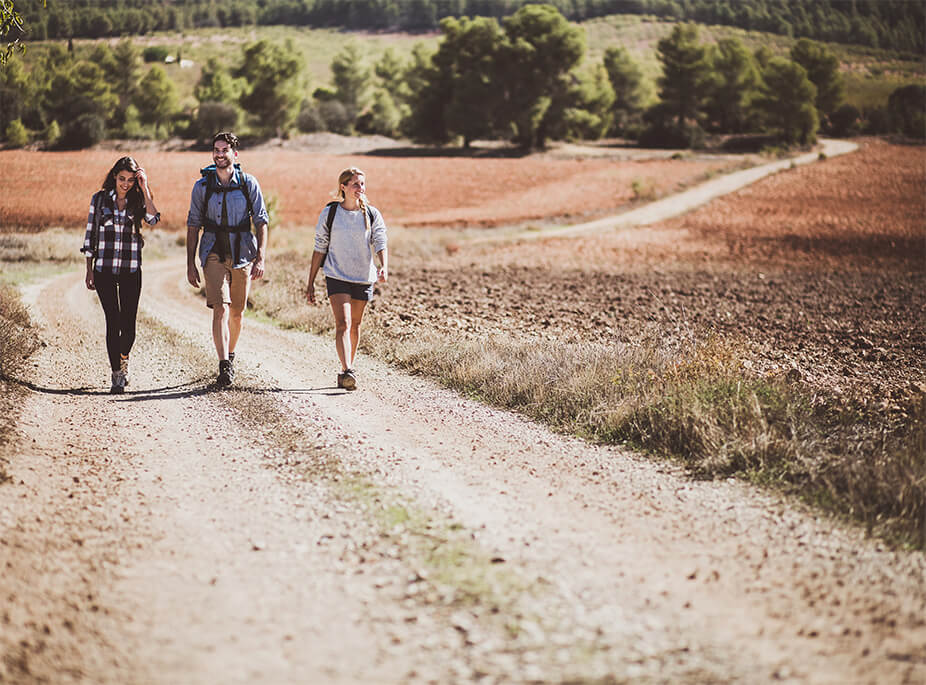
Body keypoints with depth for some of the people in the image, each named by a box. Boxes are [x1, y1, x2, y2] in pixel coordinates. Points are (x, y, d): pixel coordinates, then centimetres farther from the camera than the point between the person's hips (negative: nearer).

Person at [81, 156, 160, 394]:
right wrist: (89, 270, 5)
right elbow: (90, 233, 8)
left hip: (130, 271, 1)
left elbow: (153, 219, -16)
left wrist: (144, 188, -12)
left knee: (128, 323, 0)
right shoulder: (99, 199, 4)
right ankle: (117, 375, -2)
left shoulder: (138, 200, 5)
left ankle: (123, 358, 30)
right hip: (104, 269, -1)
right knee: (113, 322, -7)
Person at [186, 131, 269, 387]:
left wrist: (261, 258, -9)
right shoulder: (202, 186, 3)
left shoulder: (249, 184, 1)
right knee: (220, 309, -15)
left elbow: (261, 222, 1)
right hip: (214, 254, -1)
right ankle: (224, 367, -21)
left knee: (237, 312, 10)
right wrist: (190, 263, 3)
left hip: (242, 254, 1)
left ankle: (230, 354, 34)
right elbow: (193, 225, 7)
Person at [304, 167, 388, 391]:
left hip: (363, 277, 2)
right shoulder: (330, 213, 0)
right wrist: (311, 283, 5)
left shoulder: (372, 214, 3)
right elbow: (320, 248, 5)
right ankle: (347, 372, -27)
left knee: (355, 326, 11)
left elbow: (380, 244, -3)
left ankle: (347, 370, 25)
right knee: (343, 324, -16)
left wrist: (384, 268, -25)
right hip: (337, 276, -2)